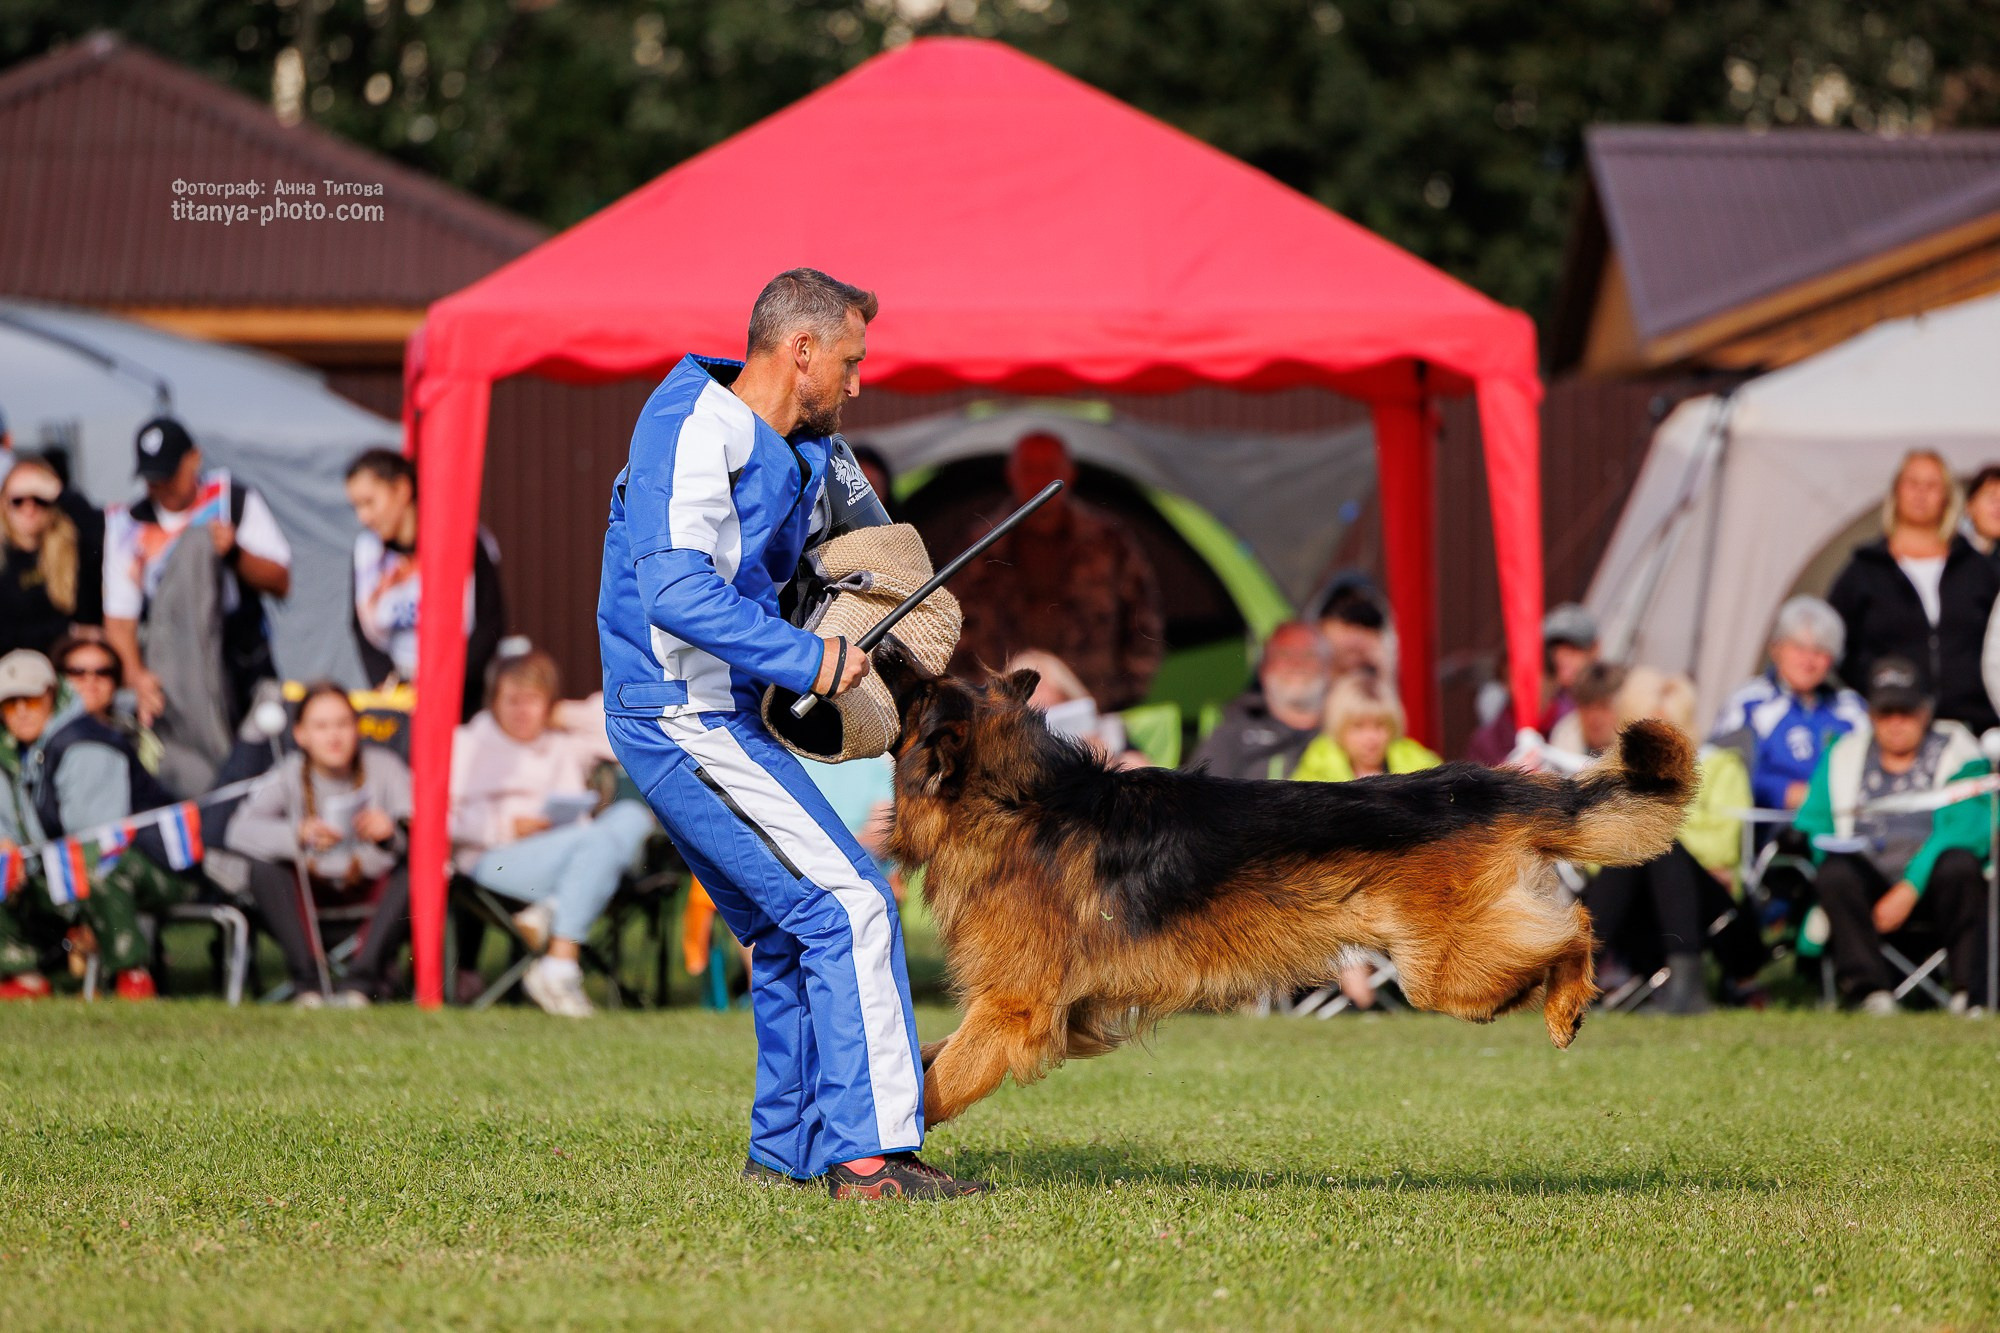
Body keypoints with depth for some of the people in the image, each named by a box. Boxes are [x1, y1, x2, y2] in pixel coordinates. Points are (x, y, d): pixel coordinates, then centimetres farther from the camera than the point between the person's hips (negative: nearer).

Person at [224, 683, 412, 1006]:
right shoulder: (290, 774, -10)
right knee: (264, 869, -28)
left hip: (371, 883, 0)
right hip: (311, 885, 1)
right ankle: (308, 980, -27)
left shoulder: (383, 767, -11)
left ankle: (361, 980, -30)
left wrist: (392, 832, -45)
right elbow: (239, 830, -23)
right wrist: (298, 835, -41)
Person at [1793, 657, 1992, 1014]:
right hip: (1867, 883, 2)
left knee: (1959, 864, -35)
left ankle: (1970, 996, -32)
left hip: (1930, 887, -2)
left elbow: (1965, 830, -8)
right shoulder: (1843, 755, 18)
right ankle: (1872, 994, -37)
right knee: (1835, 873, -31)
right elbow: (1810, 827, 12)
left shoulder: (1957, 751, 7)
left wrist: (1910, 889, -21)